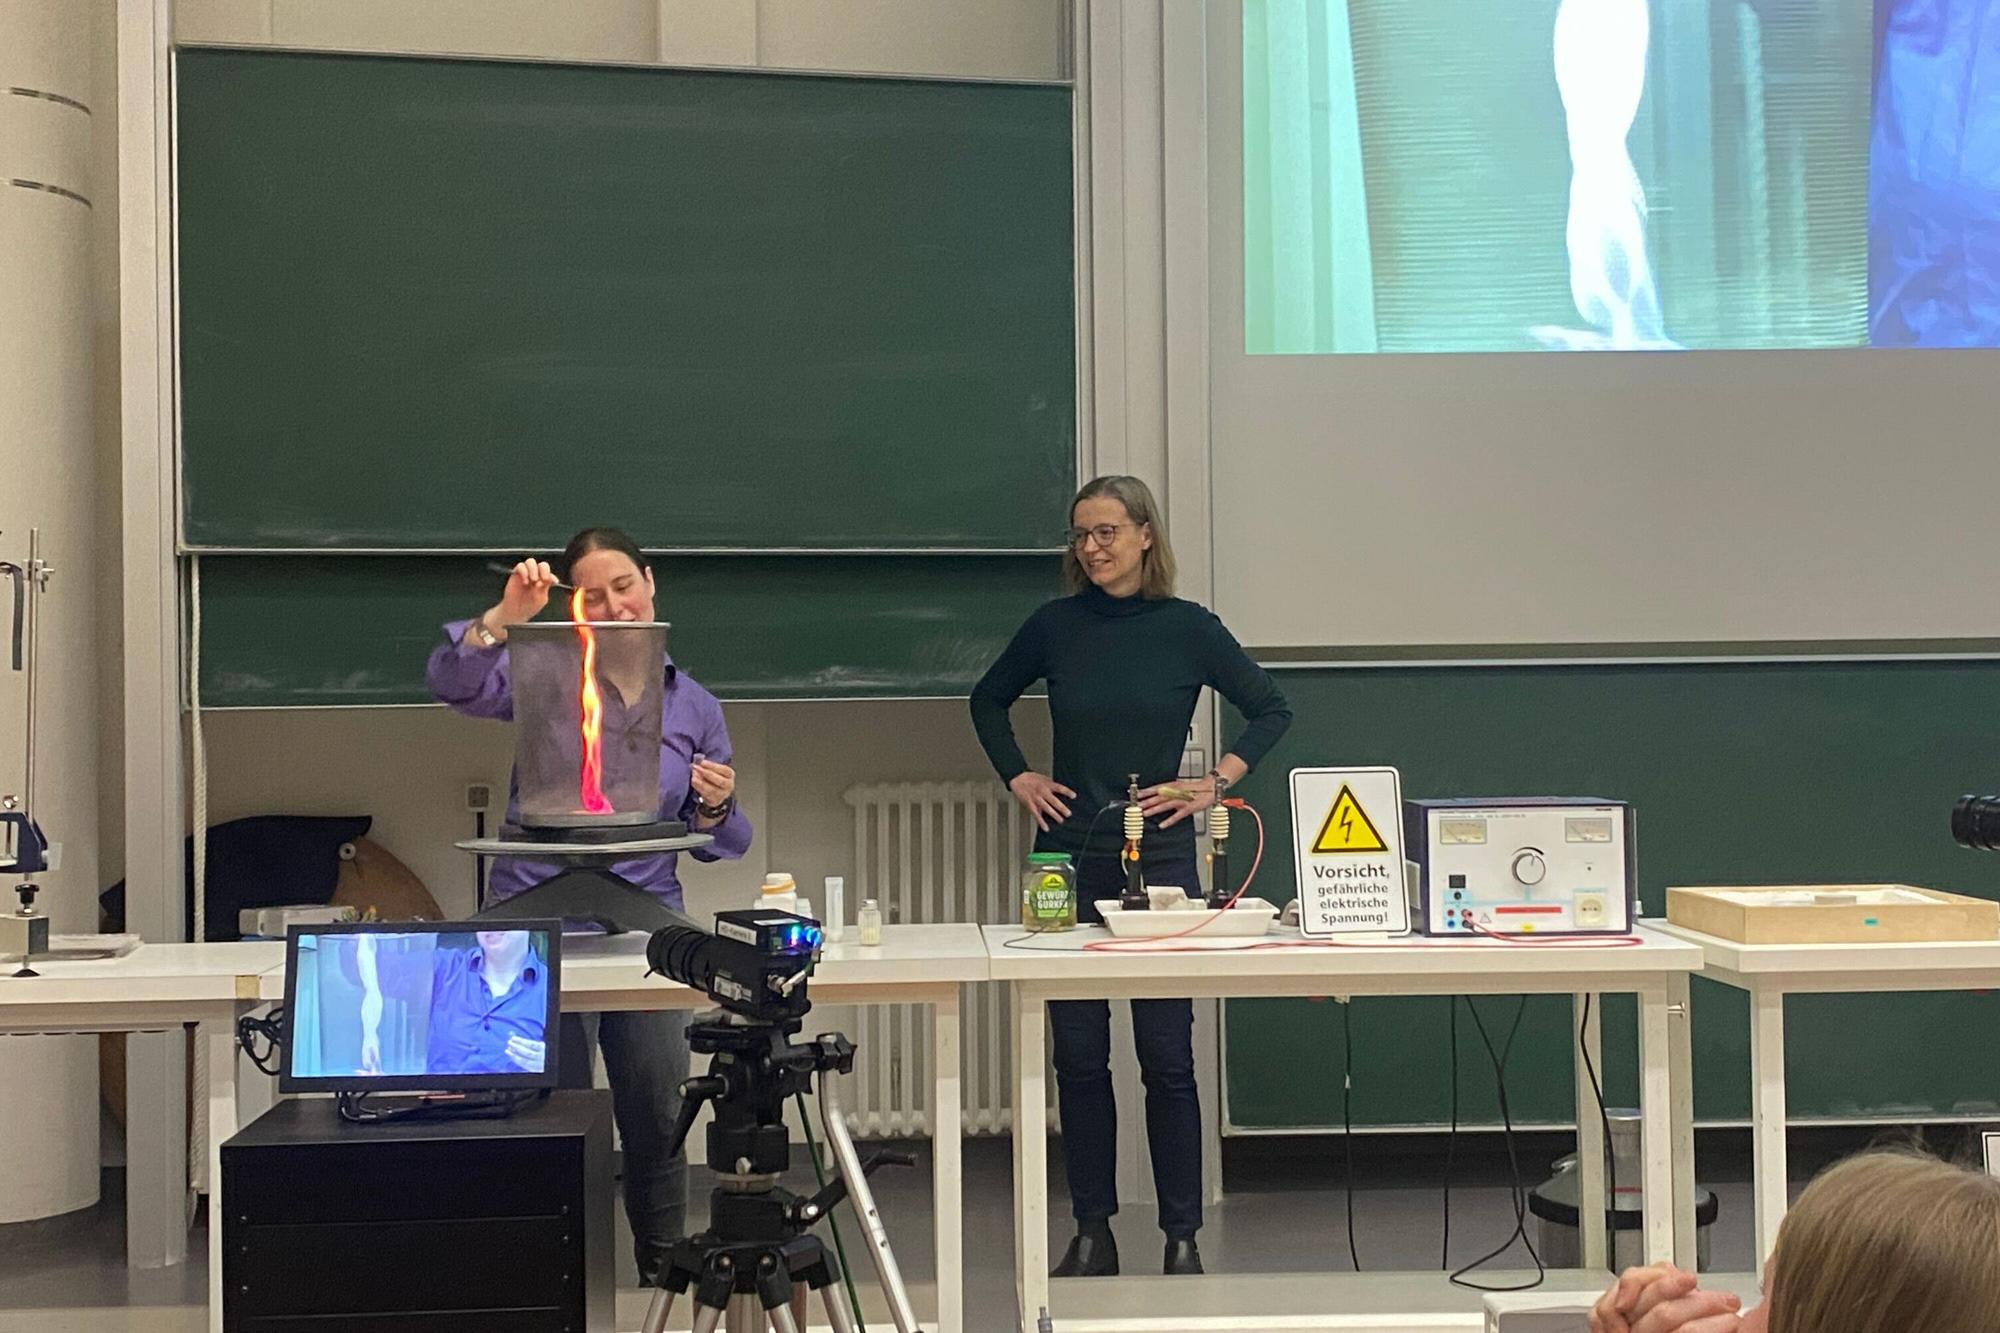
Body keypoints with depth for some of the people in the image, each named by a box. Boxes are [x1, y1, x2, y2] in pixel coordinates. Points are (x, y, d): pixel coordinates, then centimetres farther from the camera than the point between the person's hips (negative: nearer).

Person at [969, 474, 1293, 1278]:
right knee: (1078, 1053, 5)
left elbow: (1271, 712, 6)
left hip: (1159, 855, -2)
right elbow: (988, 701, 19)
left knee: (1167, 1054, -1)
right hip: (1069, 855, 2)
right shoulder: (1055, 627, 3)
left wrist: (1215, 783, -3)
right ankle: (1091, 1231, 15)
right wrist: (1016, 776, 7)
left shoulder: (1188, 628, -2)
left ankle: (1182, 1235, 9)